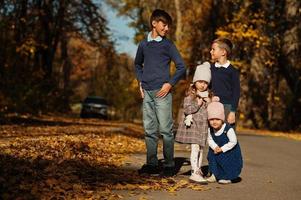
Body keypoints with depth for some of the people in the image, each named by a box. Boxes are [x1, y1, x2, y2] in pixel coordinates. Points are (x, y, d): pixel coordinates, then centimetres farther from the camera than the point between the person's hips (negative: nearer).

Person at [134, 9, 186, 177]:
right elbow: (138, 64, 27)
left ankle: (169, 165, 0)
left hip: (162, 92, -4)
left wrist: (170, 84, -9)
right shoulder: (143, 44, 11)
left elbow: (181, 67, 0)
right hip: (147, 93, 4)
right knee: (149, 130, 7)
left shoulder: (168, 45, 1)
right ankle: (152, 164, 14)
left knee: (165, 129, -5)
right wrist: (141, 81, 14)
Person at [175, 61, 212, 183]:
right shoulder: (190, 94, -6)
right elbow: (186, 109, -15)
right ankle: (194, 173, -20)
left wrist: (209, 102, -4)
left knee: (201, 148, 12)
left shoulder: (208, 95, 12)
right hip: (192, 124, -7)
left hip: (203, 125, 7)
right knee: (195, 147, -15)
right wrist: (198, 104, -15)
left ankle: (198, 170, 23)